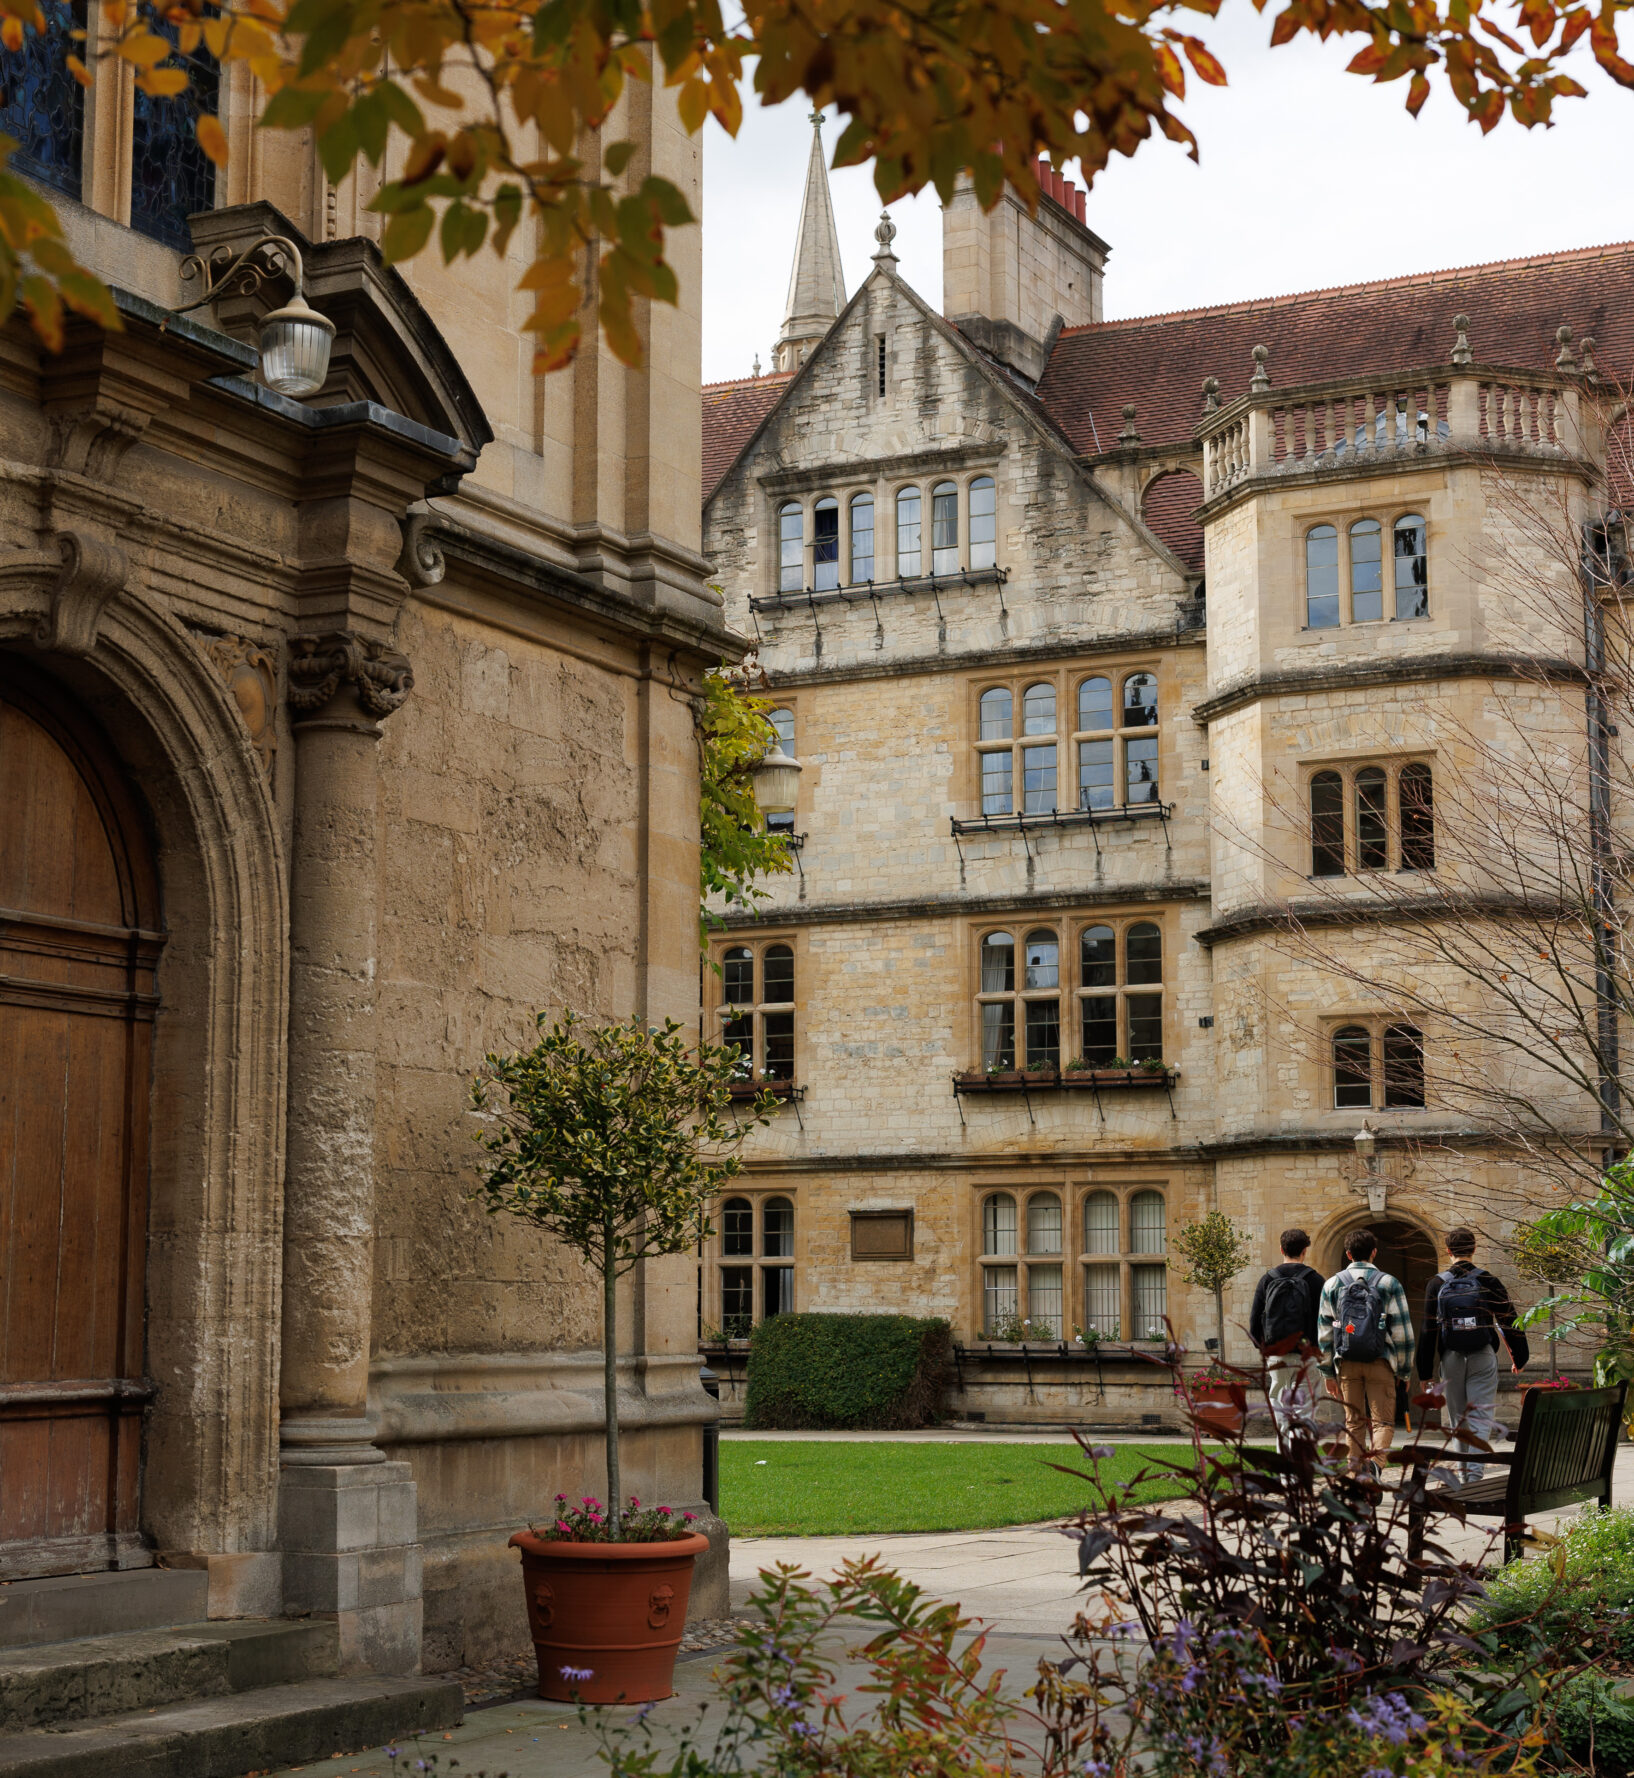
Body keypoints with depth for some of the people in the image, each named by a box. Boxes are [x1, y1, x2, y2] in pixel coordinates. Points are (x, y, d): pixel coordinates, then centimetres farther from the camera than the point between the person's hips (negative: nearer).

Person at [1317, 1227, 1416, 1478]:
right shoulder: (1389, 1283, 1)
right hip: (1380, 1362, -2)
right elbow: (1402, 1330, 0)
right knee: (1383, 1421, -1)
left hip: (1347, 1363, 2)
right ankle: (1375, 1460, -26)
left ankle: (1357, 1471, 11)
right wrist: (1405, 1369, 8)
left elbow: (1324, 1332, 7)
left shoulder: (1333, 1284, 7)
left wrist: (1328, 1372, 12)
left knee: (1354, 1421, 12)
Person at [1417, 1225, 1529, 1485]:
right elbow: (1509, 1321, 3)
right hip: (1483, 1358, -1)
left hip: (1451, 1359, 1)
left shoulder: (1437, 1284, 0)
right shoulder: (1488, 1282, -2)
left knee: (1458, 1418, 13)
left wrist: (1425, 1373, 4)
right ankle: (1475, 1473, -11)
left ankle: (1464, 1473, 15)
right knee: (1480, 1417, 0)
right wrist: (1520, 1357, 17)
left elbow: (1428, 1331, 0)